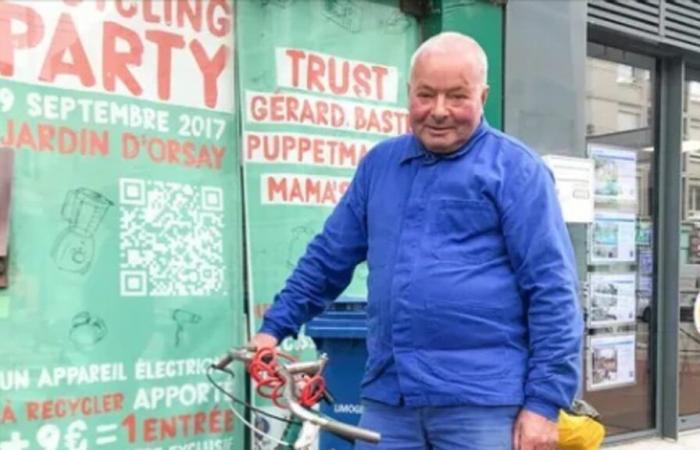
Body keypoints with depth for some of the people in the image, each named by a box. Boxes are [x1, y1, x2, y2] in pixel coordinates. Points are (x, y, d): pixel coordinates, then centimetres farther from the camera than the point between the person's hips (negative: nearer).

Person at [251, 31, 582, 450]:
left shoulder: (514, 168, -4)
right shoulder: (380, 162, 12)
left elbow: (552, 290, -8)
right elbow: (328, 256, 20)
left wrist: (545, 401, -12)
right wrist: (274, 327, 17)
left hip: (482, 401, -4)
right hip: (388, 397, 5)